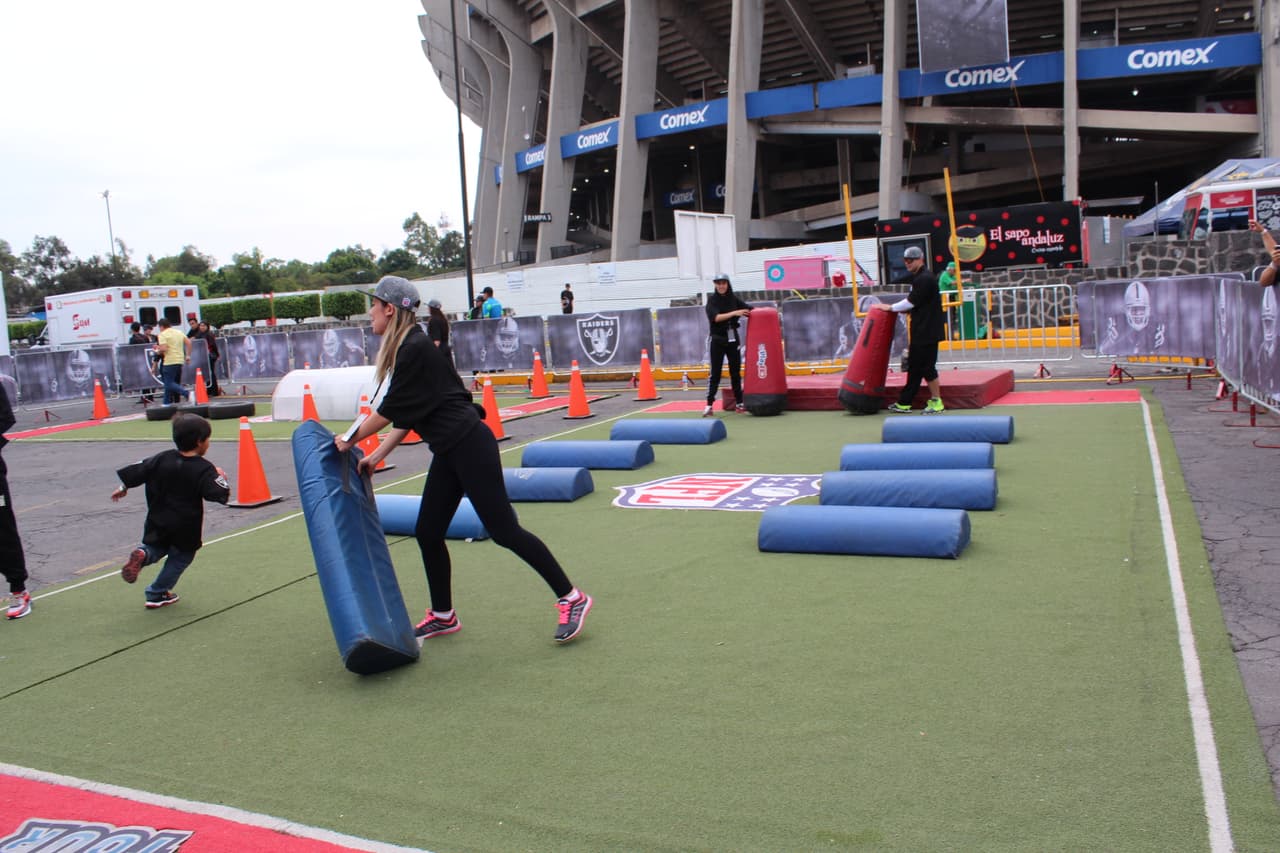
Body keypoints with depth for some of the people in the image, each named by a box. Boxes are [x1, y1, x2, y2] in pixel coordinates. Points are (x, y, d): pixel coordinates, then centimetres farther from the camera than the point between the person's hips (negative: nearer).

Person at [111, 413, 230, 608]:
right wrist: (221, 477, -2)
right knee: (181, 557, 15)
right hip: (185, 529, -4)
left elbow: (136, 472, 3)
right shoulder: (204, 469, -16)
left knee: (156, 548, 26)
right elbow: (219, 495, -21)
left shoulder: (161, 459, -2)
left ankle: (142, 554, -7)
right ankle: (157, 594, 17)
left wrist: (123, 488, 20)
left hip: (158, 523, 4)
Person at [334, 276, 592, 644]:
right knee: (427, 533, 13)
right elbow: (406, 416, 18)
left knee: (503, 529, -7)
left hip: (470, 446, -10)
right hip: (449, 453, 10)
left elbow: (389, 411, -13)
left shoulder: (415, 350, -16)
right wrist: (376, 456, 16)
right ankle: (443, 616, 28)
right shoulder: (407, 349, 14)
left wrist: (350, 440, 1)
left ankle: (572, 599, 3)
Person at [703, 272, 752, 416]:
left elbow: (749, 310, 3)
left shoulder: (733, 298, 4)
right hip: (717, 339, -3)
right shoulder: (712, 300, -6)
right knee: (715, 372, -5)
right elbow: (715, 317, -20)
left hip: (733, 339, 4)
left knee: (736, 371, 7)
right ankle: (709, 405, -4)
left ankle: (739, 403, 14)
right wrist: (734, 313, -29)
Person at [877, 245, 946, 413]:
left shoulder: (925, 279, -16)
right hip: (921, 331, 10)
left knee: (926, 366, -5)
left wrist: (890, 308, -7)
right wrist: (895, 309, 5)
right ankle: (904, 403, 15)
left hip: (927, 331, -10)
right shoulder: (919, 278, 15)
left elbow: (912, 301, -17)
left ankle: (936, 403, 3)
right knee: (914, 366, 11)